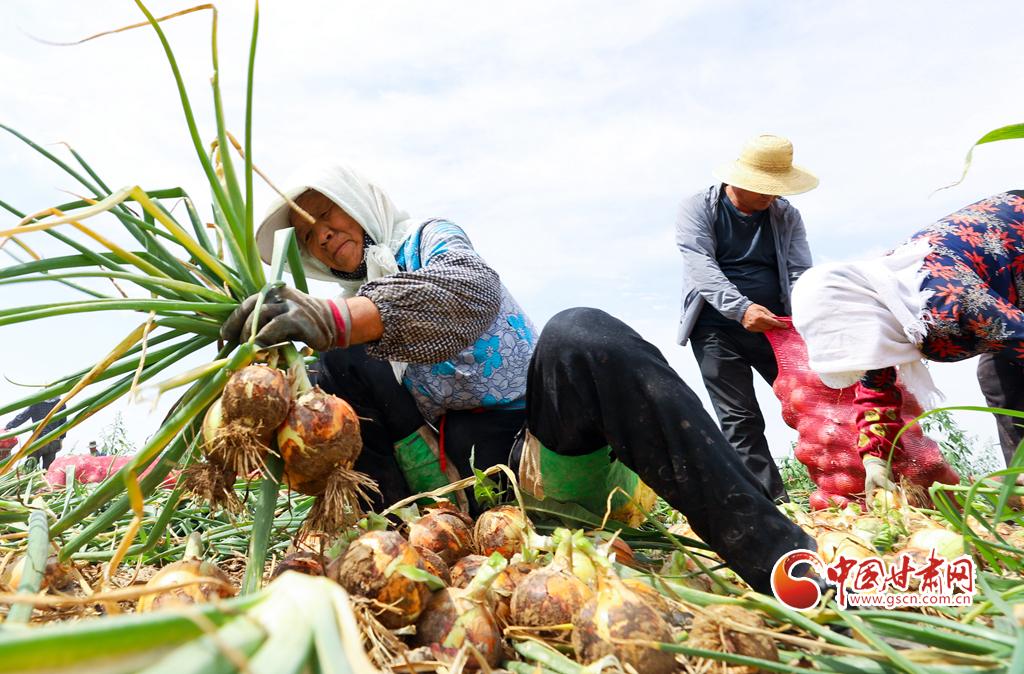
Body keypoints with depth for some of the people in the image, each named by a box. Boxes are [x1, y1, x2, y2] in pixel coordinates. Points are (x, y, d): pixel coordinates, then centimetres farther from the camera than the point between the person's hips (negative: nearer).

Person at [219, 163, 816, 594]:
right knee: (335, 370, -13)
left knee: (580, 335, -36)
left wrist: (336, 318, -31)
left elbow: (473, 291, -19)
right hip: (455, 468, 4)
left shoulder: (428, 237, 7)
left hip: (547, 451, -3)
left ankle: (782, 560, -38)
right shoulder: (351, 312, 22)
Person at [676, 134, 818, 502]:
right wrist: (741, 308, -33)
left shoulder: (787, 215, 8)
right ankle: (773, 503, 1)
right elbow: (701, 268, -17)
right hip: (718, 330, -3)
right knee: (740, 421, -4)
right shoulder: (697, 209, -3)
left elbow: (801, 274, -1)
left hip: (775, 327, 4)